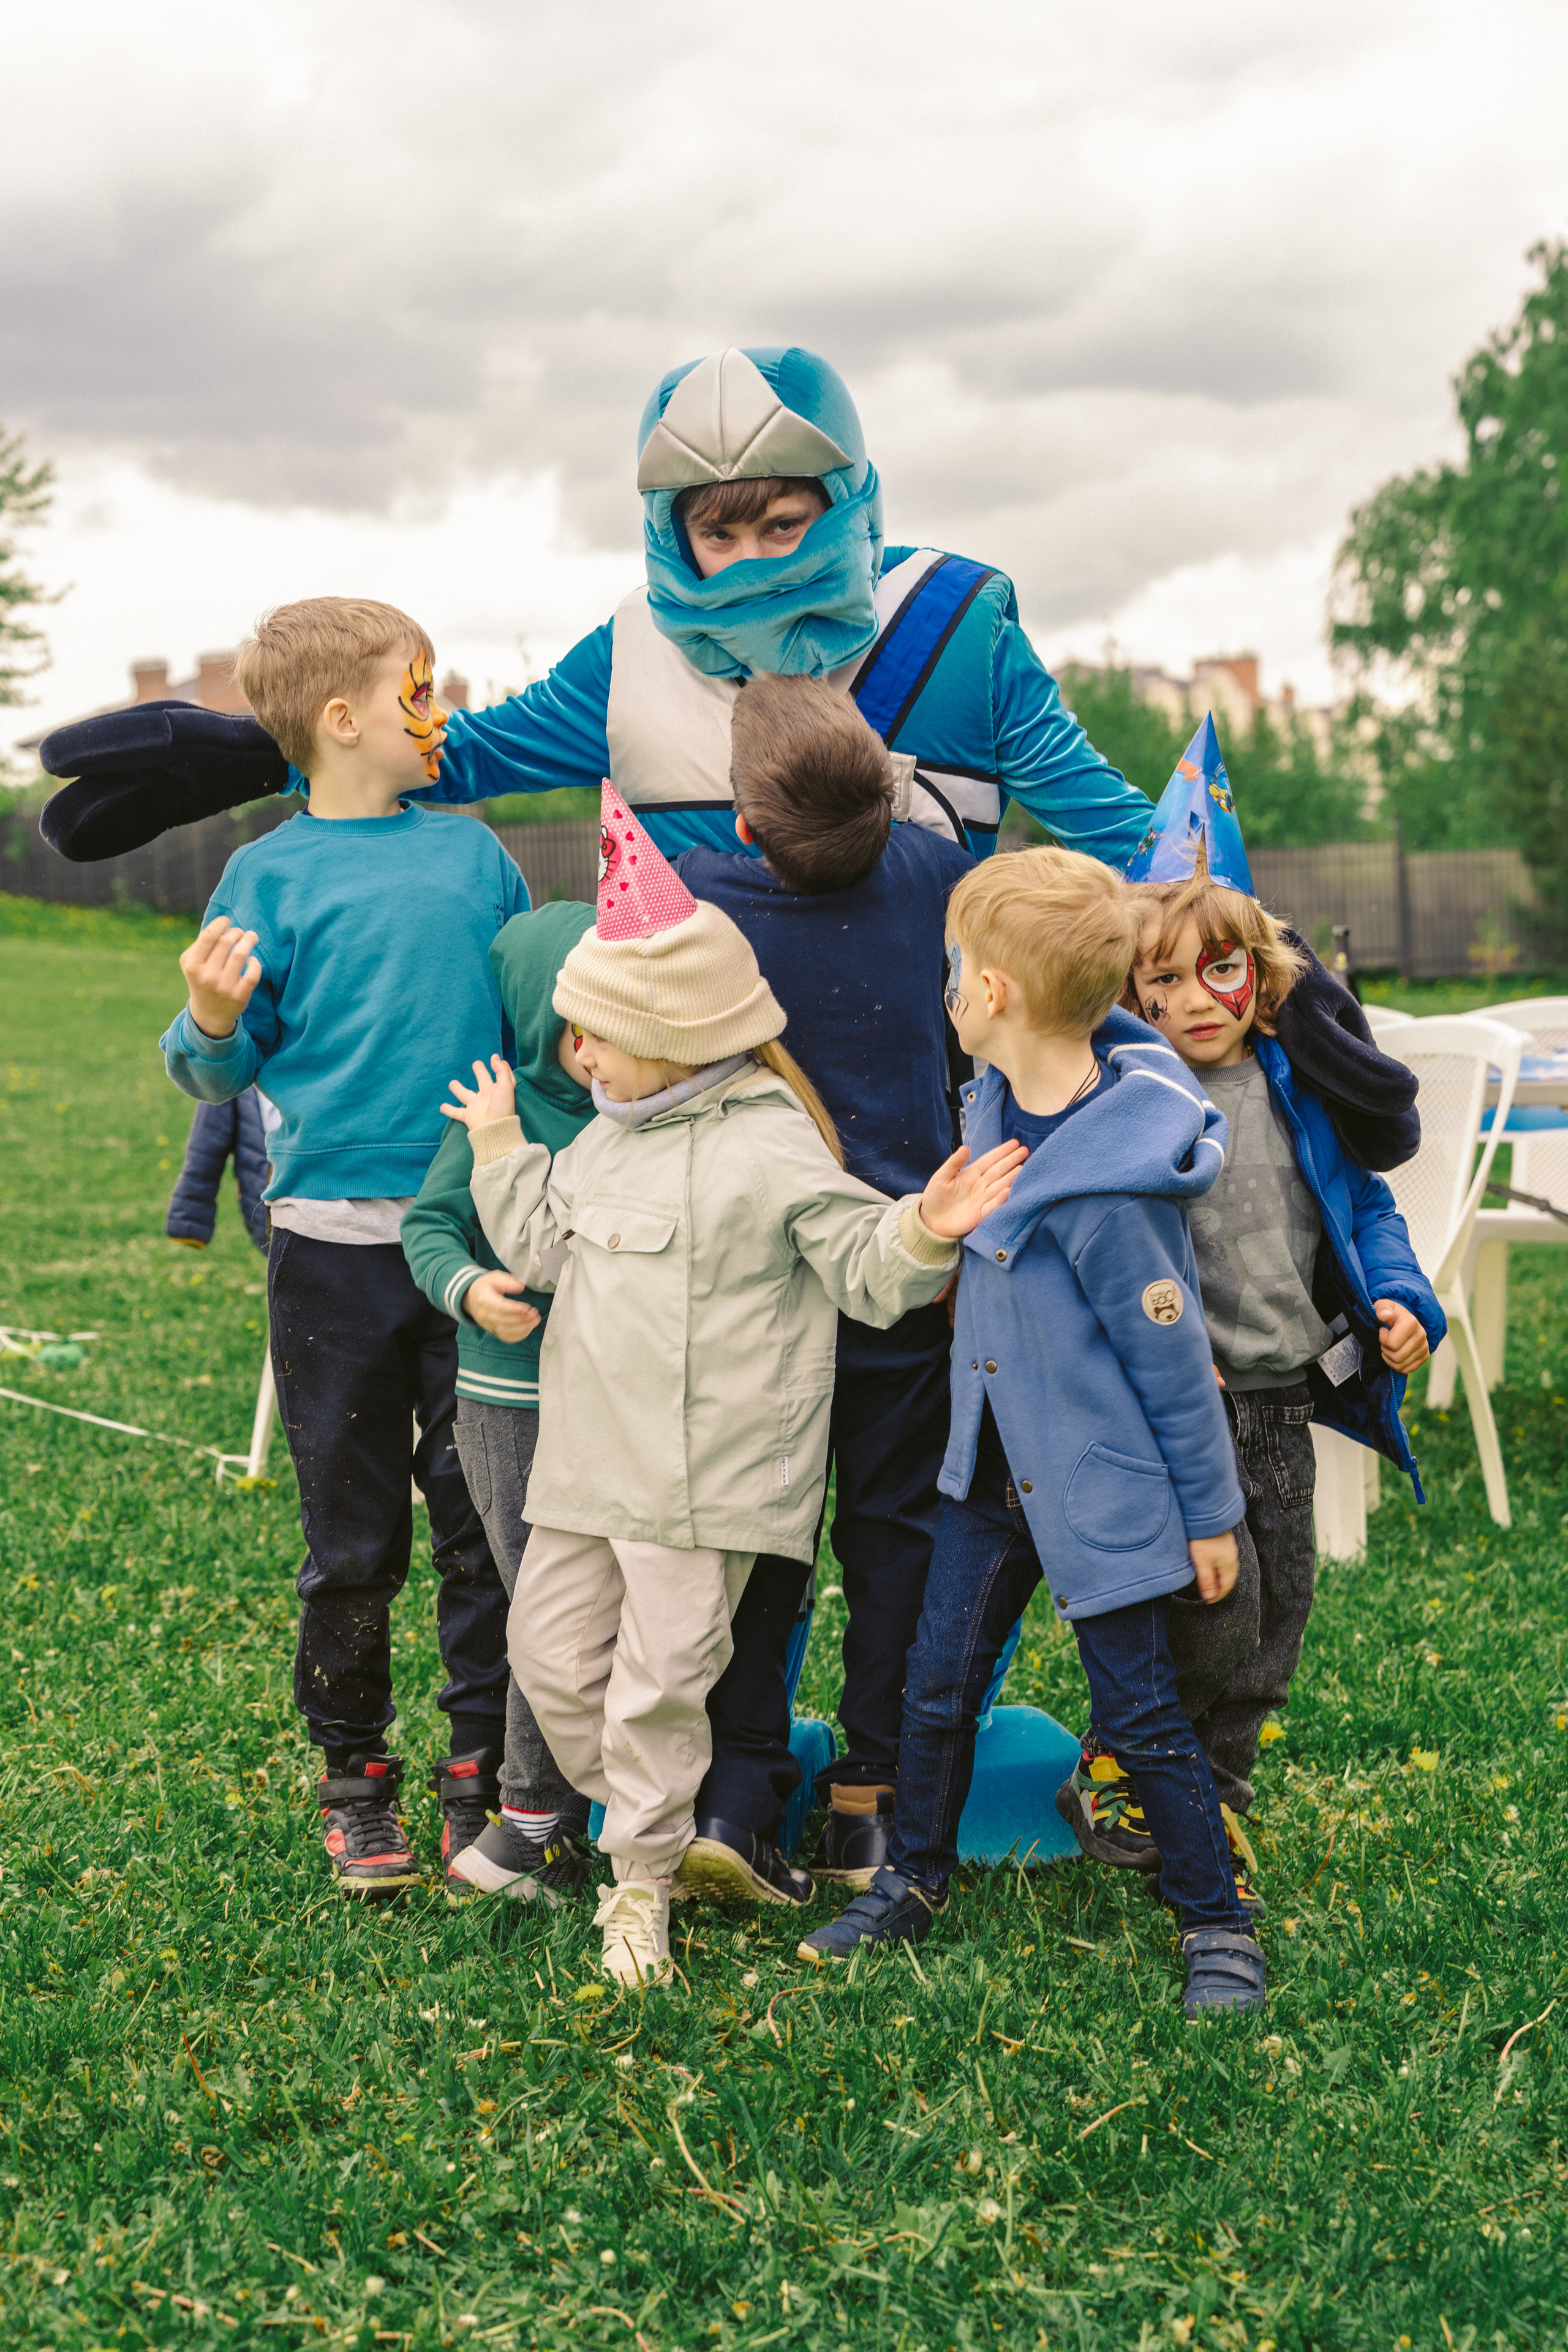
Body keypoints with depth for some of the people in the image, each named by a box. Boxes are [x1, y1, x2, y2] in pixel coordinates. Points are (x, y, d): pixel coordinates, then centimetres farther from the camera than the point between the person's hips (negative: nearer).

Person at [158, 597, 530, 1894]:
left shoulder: (473, 853, 8)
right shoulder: (270, 874, -2)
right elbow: (219, 1071, 0)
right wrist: (214, 1023, -19)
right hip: (335, 1240, -2)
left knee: (489, 1517, 5)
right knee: (354, 1535, 6)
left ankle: (484, 1768, 17)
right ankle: (355, 1779, 22)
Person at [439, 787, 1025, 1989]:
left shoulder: (769, 1146, -13)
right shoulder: (611, 1136, 10)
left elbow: (862, 1266, -12)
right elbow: (545, 1248, 14)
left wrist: (923, 1232, -31)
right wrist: (501, 1148, 11)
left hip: (703, 1476, -8)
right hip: (587, 1459, 8)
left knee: (660, 1678, 0)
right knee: (553, 1651, 14)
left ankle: (644, 1884, 17)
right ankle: (641, 1813, 34)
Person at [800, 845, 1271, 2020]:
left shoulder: (1105, 1189, -28)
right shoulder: (1001, 1102, -6)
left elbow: (1171, 1353, -19)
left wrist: (1210, 1511, -11)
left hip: (1101, 1488, -7)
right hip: (994, 1468, 8)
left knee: (1141, 1713, 4)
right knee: (938, 1688, 15)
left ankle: (1218, 1923, 21)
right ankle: (915, 1880, 33)